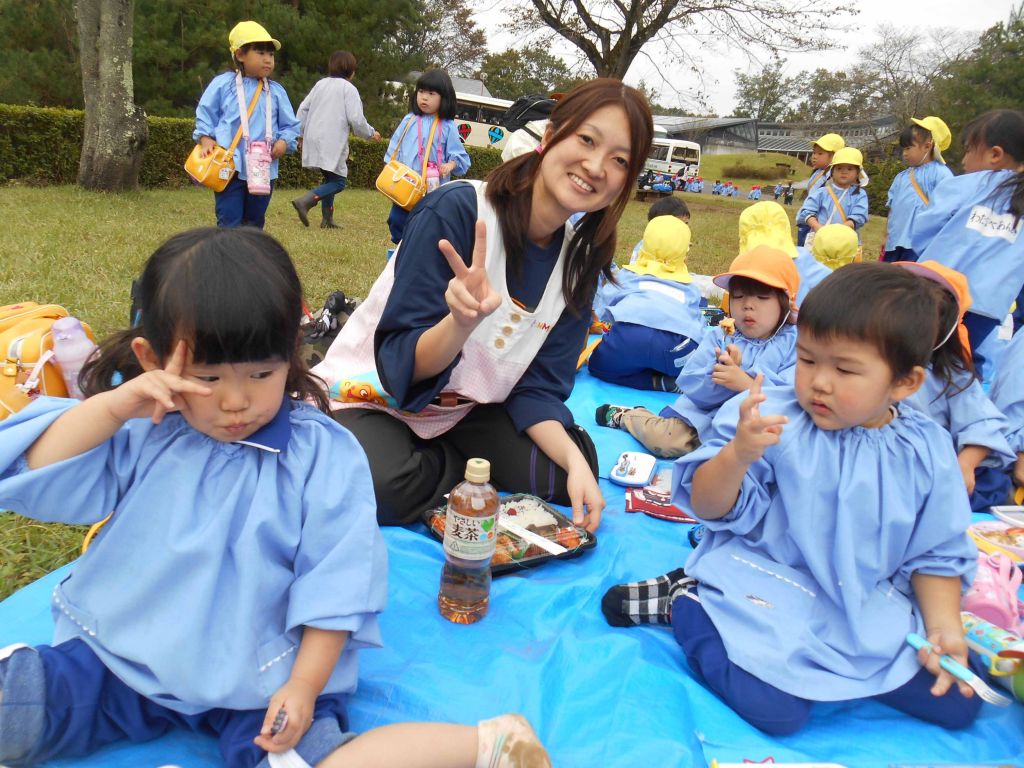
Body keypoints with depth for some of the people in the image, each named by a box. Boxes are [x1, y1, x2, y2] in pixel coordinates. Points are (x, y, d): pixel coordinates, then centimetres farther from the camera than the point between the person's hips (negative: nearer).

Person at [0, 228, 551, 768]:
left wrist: (304, 685, -17)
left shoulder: (324, 455, -12)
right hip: (120, 653, 5)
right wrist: (110, 407, -20)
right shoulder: (142, 430, -4)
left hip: (256, 679, -4)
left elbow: (334, 584, -10)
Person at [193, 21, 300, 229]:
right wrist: (206, 139, -8)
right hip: (230, 168, -3)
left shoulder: (277, 91, 8)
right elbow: (205, 115, 7)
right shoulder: (223, 83, 2)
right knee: (229, 223, -5)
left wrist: (284, 142, -9)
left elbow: (290, 125, 11)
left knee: (254, 223, 14)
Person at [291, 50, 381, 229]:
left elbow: (303, 109, 16)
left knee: (330, 178, 18)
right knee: (339, 181, -2)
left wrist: (301, 133, 26)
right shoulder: (348, 88, -4)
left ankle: (327, 219, 13)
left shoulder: (320, 84, 16)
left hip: (314, 139, 7)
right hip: (332, 143, -7)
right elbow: (356, 119, -10)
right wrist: (371, 133, 7)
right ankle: (305, 201, -21)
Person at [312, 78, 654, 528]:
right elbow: (402, 365, -23)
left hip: (465, 411, 5)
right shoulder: (456, 211, -24)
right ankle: (467, 463, -2)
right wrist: (463, 321, -44)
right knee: (383, 487, -33)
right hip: (375, 395, -4)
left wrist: (575, 461, -22)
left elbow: (537, 387, -4)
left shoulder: (580, 260, -6)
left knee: (568, 470, -12)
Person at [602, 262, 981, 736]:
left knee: (958, 704, 1)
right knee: (776, 709, -22)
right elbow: (709, 509, -13)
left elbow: (936, 554, 9)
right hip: (762, 581, -5)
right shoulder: (772, 421, -12)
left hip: (871, 610, 5)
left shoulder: (928, 453, -2)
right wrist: (738, 453, -31)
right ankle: (684, 601, 2)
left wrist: (945, 625, -6)